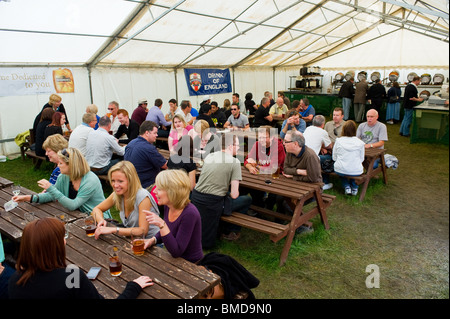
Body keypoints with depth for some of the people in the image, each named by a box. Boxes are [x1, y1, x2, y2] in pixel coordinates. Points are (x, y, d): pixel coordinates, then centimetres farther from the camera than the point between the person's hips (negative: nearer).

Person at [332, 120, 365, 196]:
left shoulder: (338, 141, -7)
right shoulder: (360, 143, -7)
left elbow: (334, 158, 1)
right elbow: (362, 159, 3)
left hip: (340, 171, -1)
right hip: (356, 172, 1)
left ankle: (347, 187, 18)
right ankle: (354, 188, 28)